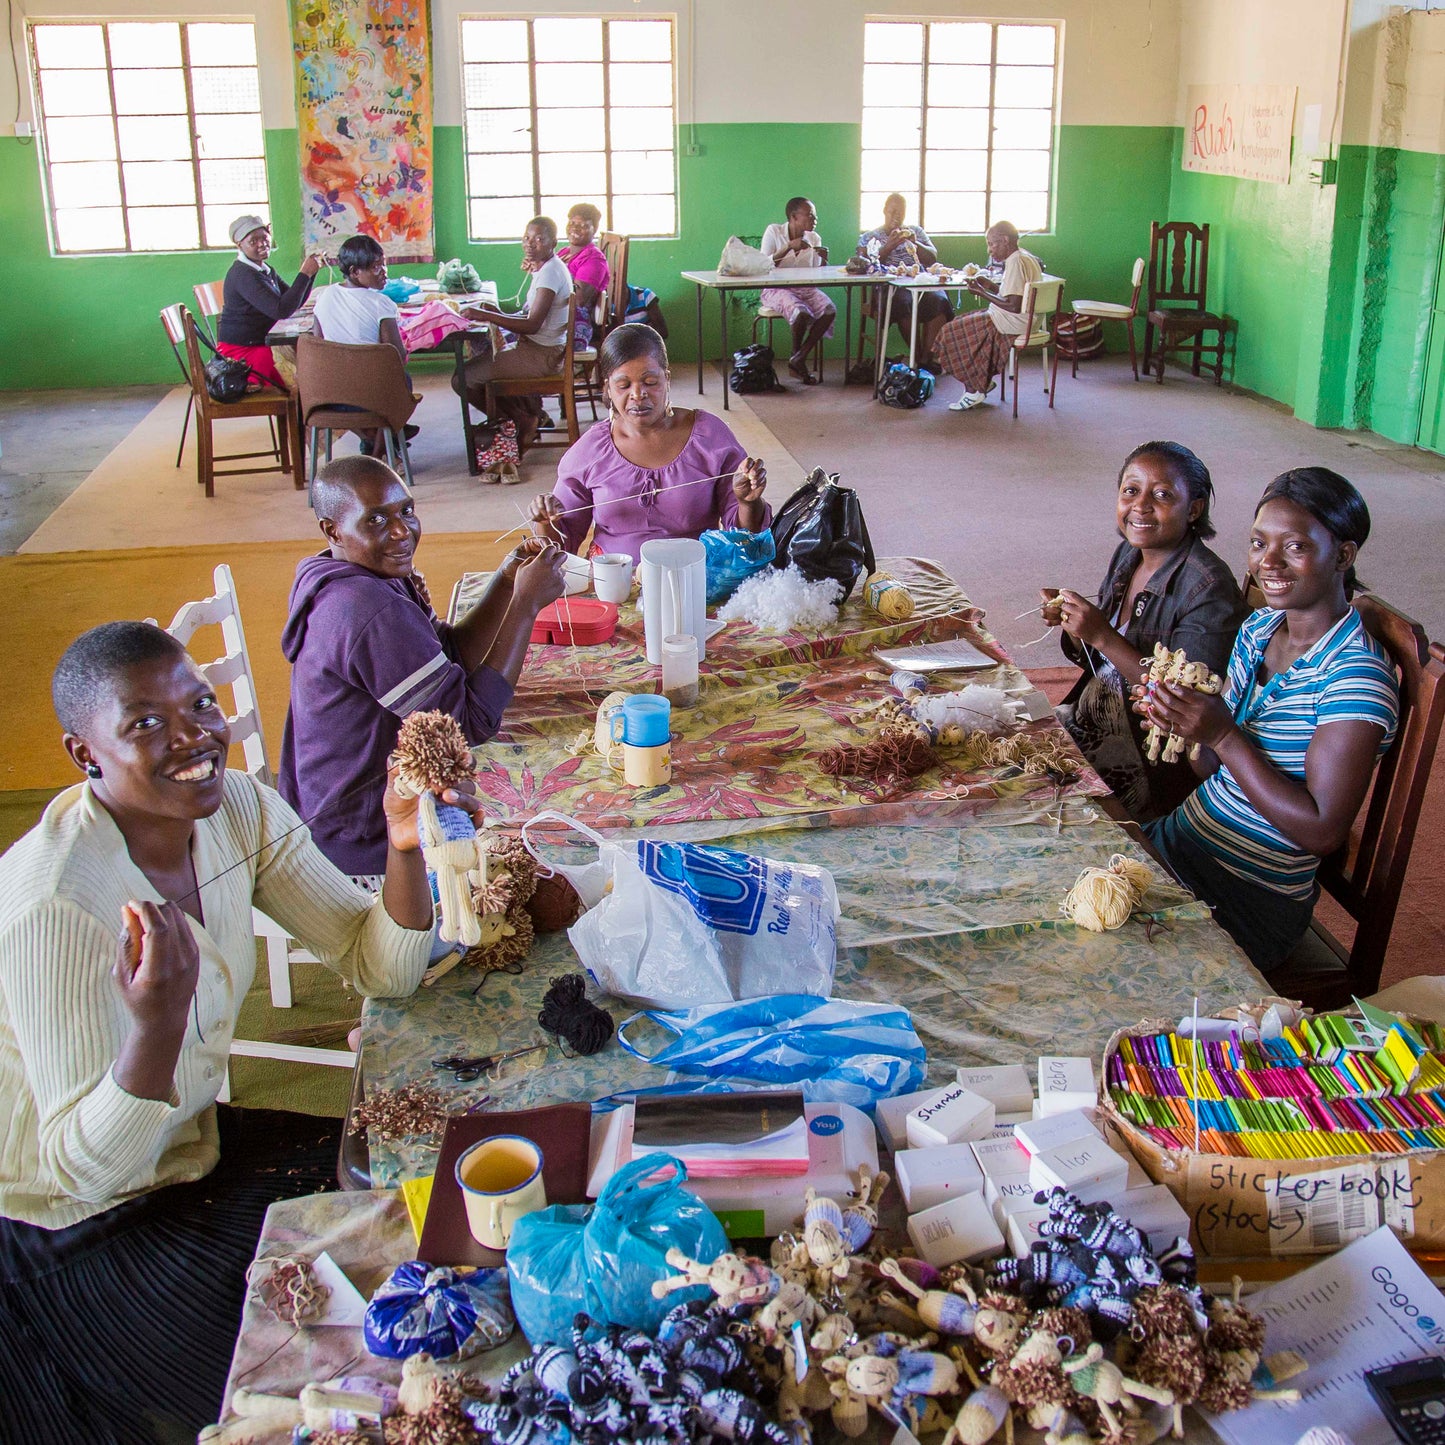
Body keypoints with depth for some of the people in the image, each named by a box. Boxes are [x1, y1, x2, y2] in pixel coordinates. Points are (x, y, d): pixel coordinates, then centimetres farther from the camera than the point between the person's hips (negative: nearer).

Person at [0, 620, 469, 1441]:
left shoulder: (237, 808, -8)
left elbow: (383, 970, -6)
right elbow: (88, 1170, -26)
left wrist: (406, 847, -24)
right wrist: (157, 1024, -44)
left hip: (193, 1146, 7)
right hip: (76, 1236, -7)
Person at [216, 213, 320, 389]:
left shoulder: (266, 271, 15)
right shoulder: (242, 275, -17)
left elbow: (296, 303, 13)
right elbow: (282, 310, -27)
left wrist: (311, 271, 0)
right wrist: (304, 274, -23)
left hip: (262, 344, 10)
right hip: (241, 353, -10)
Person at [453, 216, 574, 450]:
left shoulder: (551, 272, -19)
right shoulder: (547, 268, 12)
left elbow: (532, 325, -25)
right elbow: (530, 318, 13)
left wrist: (485, 315, -25)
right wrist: (496, 314, 1)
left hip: (542, 355, -11)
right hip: (539, 349, 11)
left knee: (463, 379, -11)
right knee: (476, 364, 27)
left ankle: (522, 420, 2)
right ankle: (532, 414, 17)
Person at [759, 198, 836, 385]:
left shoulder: (813, 238, 7)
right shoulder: (774, 231, -5)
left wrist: (824, 259, -15)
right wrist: (789, 247, -22)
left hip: (805, 288, 5)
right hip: (777, 289, -5)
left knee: (829, 310, -26)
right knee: (802, 312, -35)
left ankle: (800, 358, -14)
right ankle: (796, 358, -7)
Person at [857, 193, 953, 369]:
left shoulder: (916, 231, 26)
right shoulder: (868, 237, 18)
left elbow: (933, 259, 15)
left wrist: (916, 243, -2)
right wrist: (889, 246, -9)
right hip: (890, 286, -2)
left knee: (938, 300, -32)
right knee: (903, 302, -38)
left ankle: (928, 356, -32)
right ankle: (919, 355, -29)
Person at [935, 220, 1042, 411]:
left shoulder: (1016, 262, -21)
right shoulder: (1025, 257, 12)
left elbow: (1014, 306, -26)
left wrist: (983, 293, -16)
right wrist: (990, 285, 7)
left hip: (1012, 322, -11)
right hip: (1025, 320, 11)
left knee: (953, 332, -4)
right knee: (964, 322, 20)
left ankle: (974, 390, 1)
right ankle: (984, 381, 16)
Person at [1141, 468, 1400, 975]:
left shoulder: (1356, 676, -19)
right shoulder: (1258, 628, 4)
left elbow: (1323, 831, -23)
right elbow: (1214, 768, 11)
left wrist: (1223, 735, -25)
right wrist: (1185, 723, -11)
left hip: (1253, 899, -7)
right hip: (1178, 839, 7)